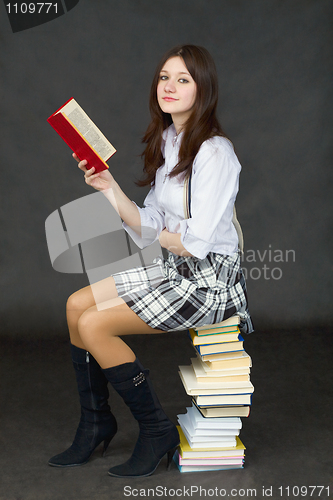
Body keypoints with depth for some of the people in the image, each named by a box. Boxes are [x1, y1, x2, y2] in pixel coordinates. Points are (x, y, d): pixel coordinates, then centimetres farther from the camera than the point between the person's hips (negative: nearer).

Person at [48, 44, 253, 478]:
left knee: (94, 325, -16)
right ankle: (95, 423, 16)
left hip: (210, 280, -9)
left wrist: (155, 234, -6)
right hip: (176, 269, 9)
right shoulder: (166, 142, 9)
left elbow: (197, 243, -23)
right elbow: (151, 225, 7)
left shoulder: (214, 151, -19)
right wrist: (110, 188, -5)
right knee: (77, 305, 4)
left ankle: (157, 432, 1)